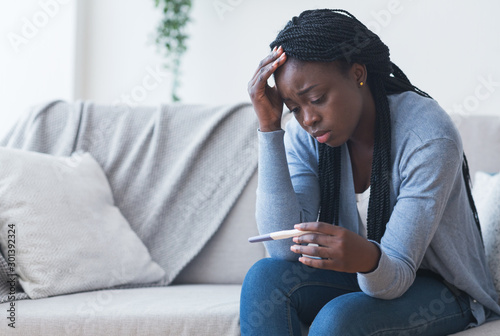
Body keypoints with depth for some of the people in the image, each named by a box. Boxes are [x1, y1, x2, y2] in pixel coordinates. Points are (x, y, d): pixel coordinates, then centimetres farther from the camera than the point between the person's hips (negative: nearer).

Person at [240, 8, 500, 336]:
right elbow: (284, 249, -22)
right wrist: (269, 126, -24)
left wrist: (367, 259, -52)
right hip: (363, 279, 5)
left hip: (440, 290, -5)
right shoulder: (304, 134, -9)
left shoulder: (430, 138, -25)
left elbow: (396, 276, -26)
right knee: (266, 275, -23)